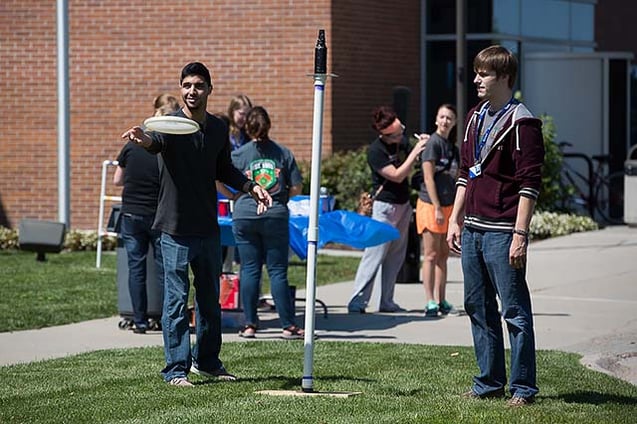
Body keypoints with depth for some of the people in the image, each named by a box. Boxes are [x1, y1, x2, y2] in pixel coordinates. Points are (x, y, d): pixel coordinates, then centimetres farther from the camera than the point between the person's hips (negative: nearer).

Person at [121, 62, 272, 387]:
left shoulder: (219, 129, 8)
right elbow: (156, 141, -34)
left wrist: (252, 187, 8)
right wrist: (144, 139, -57)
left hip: (208, 228, 6)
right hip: (176, 229, -6)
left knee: (210, 298, 15)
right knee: (176, 300, -5)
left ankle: (207, 361, 29)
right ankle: (176, 369, 2)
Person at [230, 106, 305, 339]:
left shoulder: (238, 154, 1)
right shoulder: (283, 153, 4)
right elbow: (297, 188, 4)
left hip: (245, 217, 0)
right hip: (276, 216, 0)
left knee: (249, 270, 6)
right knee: (277, 271, 3)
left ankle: (250, 324, 6)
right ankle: (288, 325, 3)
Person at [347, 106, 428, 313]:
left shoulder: (402, 141, 6)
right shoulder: (375, 151, -16)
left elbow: (409, 169, 21)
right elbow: (397, 176, -20)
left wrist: (421, 143, 4)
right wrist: (416, 151, -19)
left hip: (403, 204, 7)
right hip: (385, 205, -7)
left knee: (396, 255, 7)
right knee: (375, 253, -11)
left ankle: (387, 301, 11)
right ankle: (358, 300, -10)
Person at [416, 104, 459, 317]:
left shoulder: (452, 147, 15)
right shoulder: (432, 143, -10)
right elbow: (429, 178, -14)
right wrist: (437, 208, -18)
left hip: (448, 206, 8)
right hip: (431, 204, -8)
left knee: (443, 255, 10)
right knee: (431, 255, -6)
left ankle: (441, 300, 16)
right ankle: (430, 301, -4)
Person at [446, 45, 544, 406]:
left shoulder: (521, 122, -10)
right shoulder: (476, 118, 15)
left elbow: (529, 183, -14)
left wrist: (520, 235, -18)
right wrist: (456, 219, 17)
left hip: (503, 232, -8)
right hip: (473, 229, 8)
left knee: (515, 311, -4)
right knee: (479, 308, 12)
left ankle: (523, 387, 2)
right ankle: (490, 381, 20)